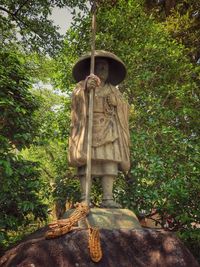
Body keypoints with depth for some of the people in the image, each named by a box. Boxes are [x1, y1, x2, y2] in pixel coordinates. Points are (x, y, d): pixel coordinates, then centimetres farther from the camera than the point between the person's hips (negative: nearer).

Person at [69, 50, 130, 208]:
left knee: (109, 160, -13)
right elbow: (77, 95, -7)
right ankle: (84, 198, -18)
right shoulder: (83, 85, 16)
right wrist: (86, 87, -30)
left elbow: (122, 109, 15)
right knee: (87, 160, -14)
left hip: (108, 130, 2)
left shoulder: (113, 90, 25)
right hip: (88, 128, -2)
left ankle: (108, 198, -18)